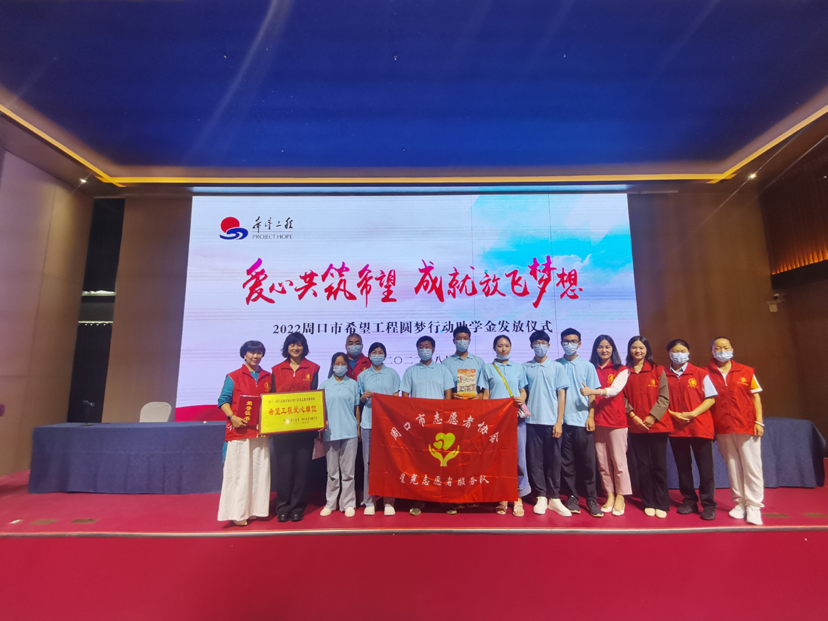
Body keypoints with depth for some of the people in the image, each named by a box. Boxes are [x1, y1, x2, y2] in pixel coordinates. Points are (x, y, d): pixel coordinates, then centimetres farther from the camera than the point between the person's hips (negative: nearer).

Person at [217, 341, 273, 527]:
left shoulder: (268, 377, 11)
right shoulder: (233, 377, 0)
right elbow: (223, 400, -4)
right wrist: (232, 417, -19)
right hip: (239, 431, -4)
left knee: (260, 471, 7)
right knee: (239, 471, 1)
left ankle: (255, 508, 20)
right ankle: (237, 512, 10)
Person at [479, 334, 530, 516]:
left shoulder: (518, 368, 13)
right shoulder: (488, 369, 8)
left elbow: (523, 391, 15)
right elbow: (485, 395, 6)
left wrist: (522, 399, -8)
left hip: (516, 416, 1)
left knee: (519, 456, -3)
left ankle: (518, 497, 11)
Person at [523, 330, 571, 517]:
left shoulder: (556, 367, 4)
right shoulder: (525, 368, 6)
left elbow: (561, 394, 2)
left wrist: (559, 421, -3)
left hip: (552, 421, 0)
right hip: (532, 421, 1)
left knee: (553, 460, 5)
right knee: (535, 460, 4)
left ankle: (554, 498, 17)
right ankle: (541, 497, 16)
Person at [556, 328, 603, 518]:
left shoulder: (587, 366, 6)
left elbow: (592, 394, 4)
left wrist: (591, 416, -5)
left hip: (582, 420, 0)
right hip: (563, 420, 1)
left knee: (587, 461, 3)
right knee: (567, 462, 6)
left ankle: (592, 499, 14)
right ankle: (572, 497, 16)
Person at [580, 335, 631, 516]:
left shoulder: (621, 370, 1)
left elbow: (615, 389, -16)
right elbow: (587, 393, 9)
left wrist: (593, 391, -31)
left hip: (616, 420, -2)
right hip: (597, 420, 3)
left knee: (618, 461, 2)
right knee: (602, 462, 8)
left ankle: (620, 497, 15)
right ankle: (610, 495, 20)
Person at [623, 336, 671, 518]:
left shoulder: (657, 370, 2)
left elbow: (664, 397, -4)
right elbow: (623, 397, 2)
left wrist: (653, 416, -13)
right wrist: (632, 415, -11)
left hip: (657, 424, -1)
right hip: (635, 426, 1)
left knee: (659, 465, 4)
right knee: (643, 465, 7)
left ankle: (661, 504, 17)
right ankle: (648, 503, 18)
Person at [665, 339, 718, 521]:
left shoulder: (700, 373, 0)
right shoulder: (664, 375, 2)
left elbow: (711, 398, -1)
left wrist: (693, 413, -13)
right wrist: (673, 414, -11)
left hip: (700, 427, -1)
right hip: (675, 427, 2)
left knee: (705, 468, 3)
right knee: (683, 467, 10)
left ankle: (708, 505, 15)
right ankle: (689, 501, 23)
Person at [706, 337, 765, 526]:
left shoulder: (746, 371, 4)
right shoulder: (707, 373, 1)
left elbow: (756, 397, 5)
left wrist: (759, 421, -2)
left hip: (747, 426, 0)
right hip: (722, 429, 0)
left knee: (752, 466, 2)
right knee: (732, 467, 7)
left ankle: (754, 506, 10)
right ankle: (740, 504, 17)